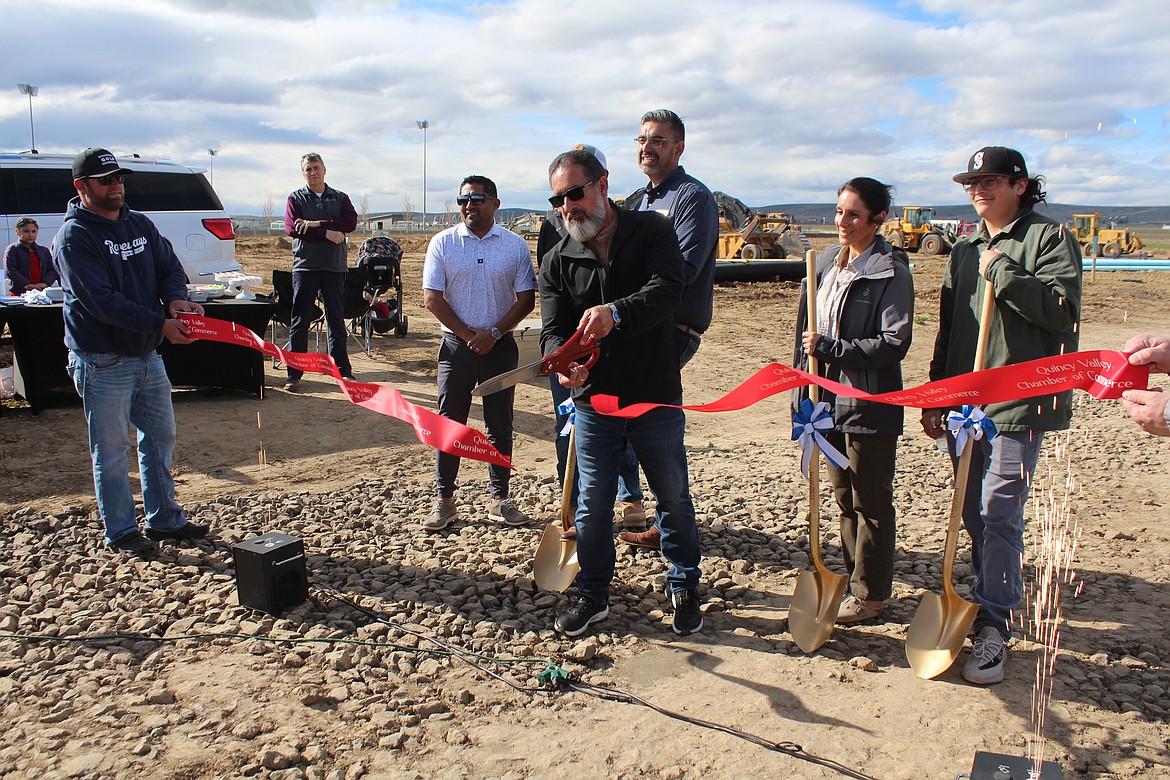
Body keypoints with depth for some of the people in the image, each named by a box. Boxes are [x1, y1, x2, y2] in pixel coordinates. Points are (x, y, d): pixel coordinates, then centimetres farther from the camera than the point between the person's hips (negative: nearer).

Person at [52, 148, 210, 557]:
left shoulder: (140, 224, 9)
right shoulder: (74, 237, -13)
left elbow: (169, 266, 8)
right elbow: (100, 300, -22)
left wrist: (175, 297, -16)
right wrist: (160, 324, -26)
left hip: (147, 355, 7)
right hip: (102, 362, -7)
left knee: (161, 437, 15)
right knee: (111, 451, 4)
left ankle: (164, 518, 28)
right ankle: (121, 532, 16)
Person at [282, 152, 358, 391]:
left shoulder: (340, 198, 12)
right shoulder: (296, 199, 8)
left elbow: (351, 222, -7)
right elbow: (291, 228, -8)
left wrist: (317, 224, -15)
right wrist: (327, 233, -15)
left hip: (334, 266, 2)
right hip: (305, 266, -1)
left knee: (337, 320, 7)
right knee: (300, 322, -2)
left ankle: (343, 371, 14)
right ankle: (294, 374, 1)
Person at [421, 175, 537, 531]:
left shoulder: (515, 245, 2)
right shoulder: (443, 243, 1)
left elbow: (526, 299, 0)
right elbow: (432, 298, -3)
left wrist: (493, 333, -10)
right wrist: (466, 334, -9)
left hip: (500, 346, 1)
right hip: (456, 346, 0)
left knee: (500, 424, 7)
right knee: (449, 422, 3)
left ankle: (500, 499, 17)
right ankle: (444, 501, 12)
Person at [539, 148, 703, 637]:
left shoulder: (651, 231, -4)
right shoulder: (556, 261, 2)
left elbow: (667, 289, -21)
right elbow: (553, 330, -4)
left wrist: (616, 312, -39)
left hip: (657, 399, -1)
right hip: (593, 402, 2)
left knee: (674, 498, 13)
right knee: (592, 504, 10)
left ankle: (684, 589, 33)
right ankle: (592, 595, 29)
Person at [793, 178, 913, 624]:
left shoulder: (891, 272, -11)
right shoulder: (826, 262, 9)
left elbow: (895, 343, -17)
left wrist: (830, 348, -20)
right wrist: (804, 395, 12)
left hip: (870, 406, -7)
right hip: (830, 400, 7)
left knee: (871, 503, 6)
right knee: (845, 499, 17)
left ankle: (871, 592, 20)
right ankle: (856, 579, 33)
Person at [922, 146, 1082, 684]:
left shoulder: (1049, 238, -2)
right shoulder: (965, 251, 17)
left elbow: (1063, 310, -15)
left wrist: (1003, 273, -18)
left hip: (1019, 403, -6)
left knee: (999, 514, -9)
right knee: (974, 514, 12)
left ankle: (993, 628, -1)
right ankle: (991, 607, 28)